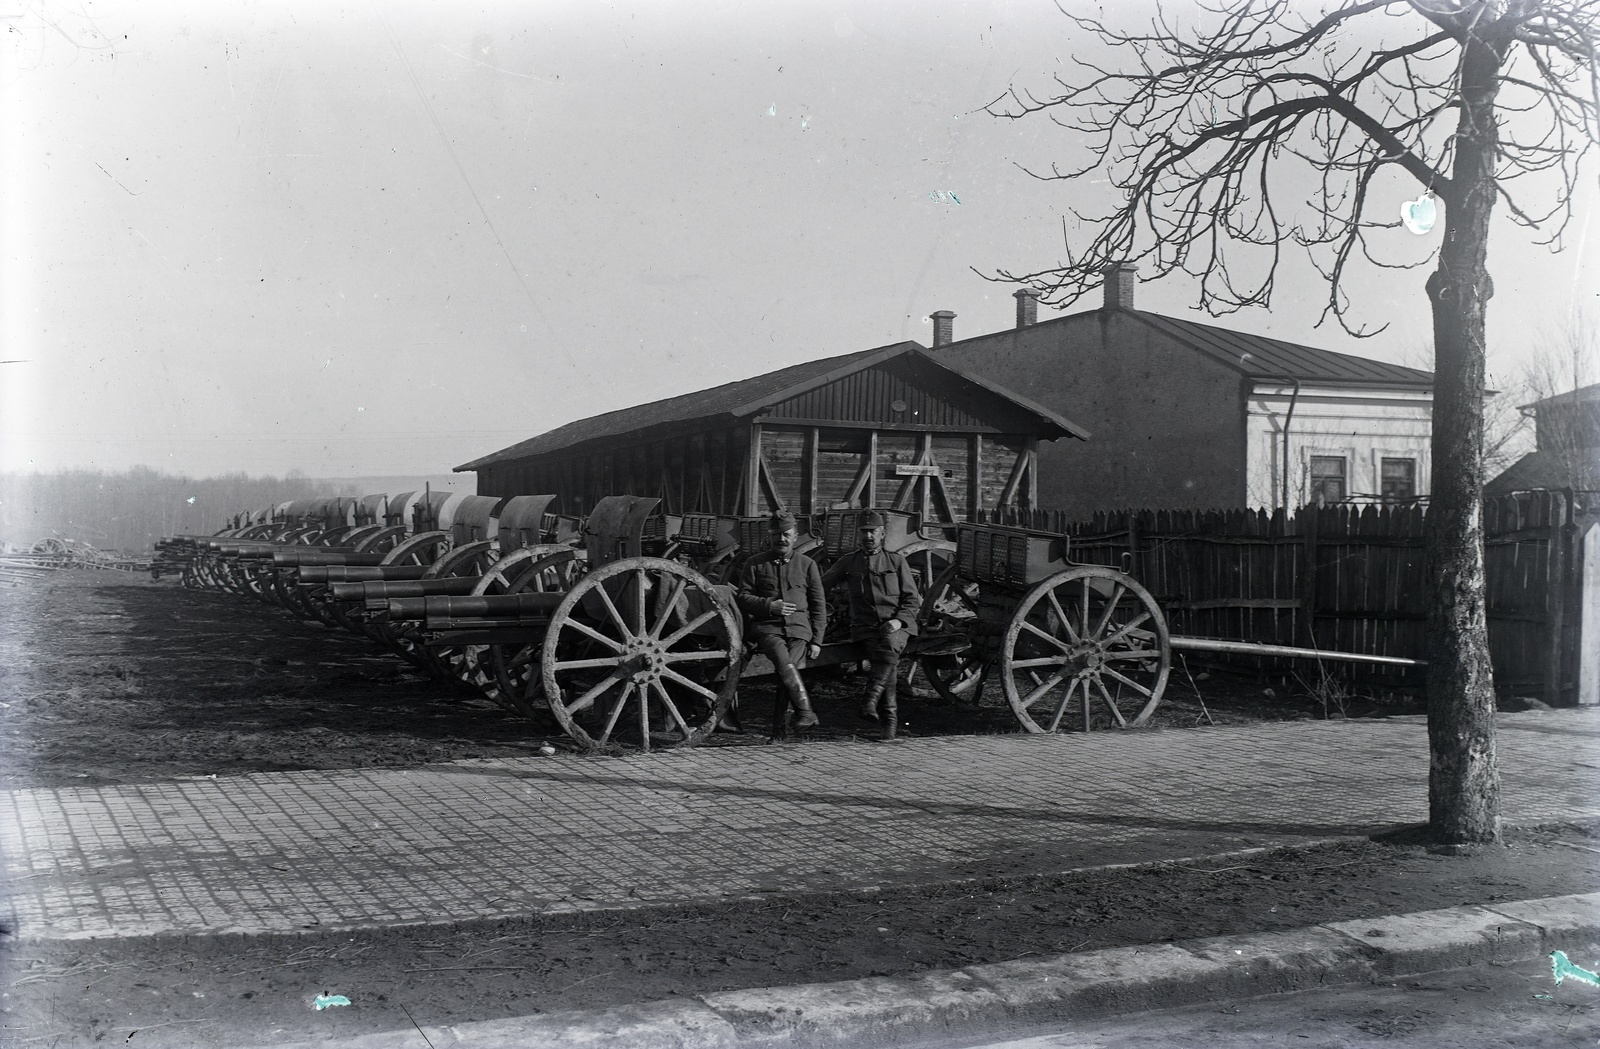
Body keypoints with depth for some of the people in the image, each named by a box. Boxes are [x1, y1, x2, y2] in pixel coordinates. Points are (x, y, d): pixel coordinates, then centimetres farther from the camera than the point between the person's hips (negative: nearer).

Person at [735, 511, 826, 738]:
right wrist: (769, 605, -9)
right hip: (766, 626, -1)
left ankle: (779, 726, -15)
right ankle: (805, 710, -30)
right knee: (785, 664, -30)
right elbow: (743, 599, 8)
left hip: (798, 627, 1)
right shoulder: (754, 564, 12)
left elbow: (818, 605, 15)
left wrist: (816, 640, 7)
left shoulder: (807, 564, 15)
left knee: (787, 667, -23)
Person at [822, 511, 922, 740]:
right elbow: (819, 584, 15)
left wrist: (899, 620, -6)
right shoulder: (849, 562, 17)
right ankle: (890, 718, -23)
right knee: (884, 658, -28)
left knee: (890, 646, -35)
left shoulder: (896, 561, 15)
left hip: (896, 625, 0)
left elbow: (913, 599, 11)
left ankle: (871, 699, -43)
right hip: (865, 626, 0)